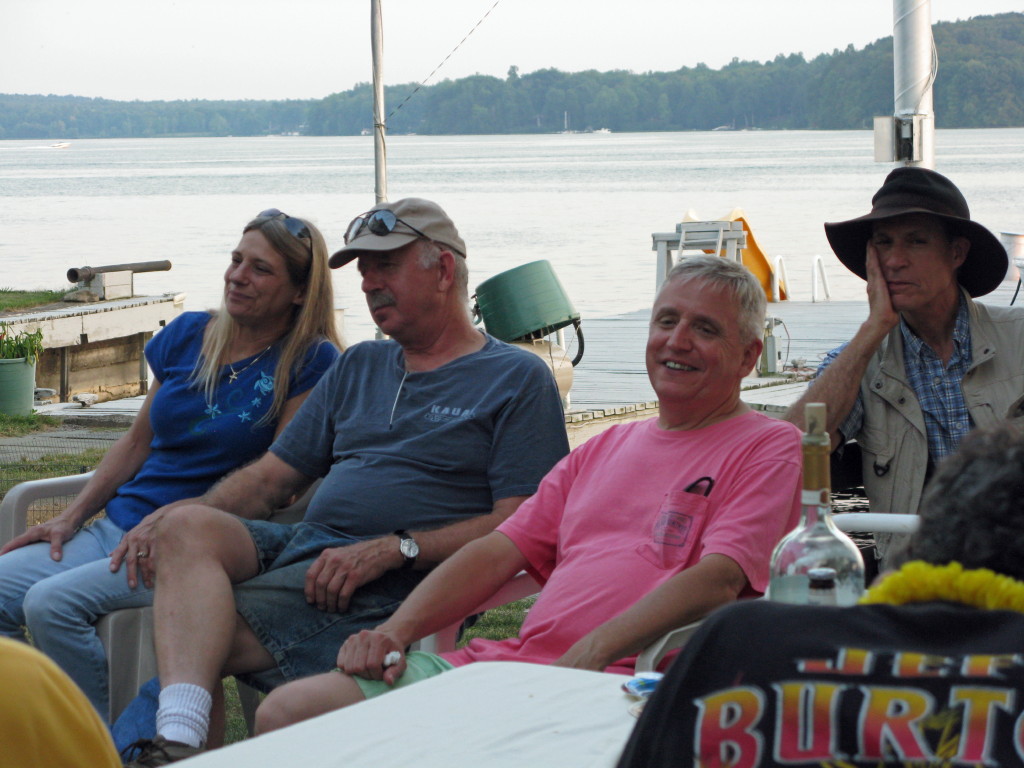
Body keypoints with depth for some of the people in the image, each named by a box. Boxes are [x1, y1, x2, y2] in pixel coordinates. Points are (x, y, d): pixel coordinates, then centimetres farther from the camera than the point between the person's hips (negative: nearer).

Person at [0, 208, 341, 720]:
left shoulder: (311, 364, -5)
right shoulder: (188, 335, 13)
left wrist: (168, 517, -18)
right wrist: (69, 519, 9)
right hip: (118, 525, 7)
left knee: (51, 603, -27)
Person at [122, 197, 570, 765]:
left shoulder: (518, 379, 4)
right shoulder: (359, 367, 27)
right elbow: (273, 474, 23)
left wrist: (391, 549, -16)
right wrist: (169, 522, 4)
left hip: (393, 588, -6)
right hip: (299, 547, 6)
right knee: (188, 528, -26)